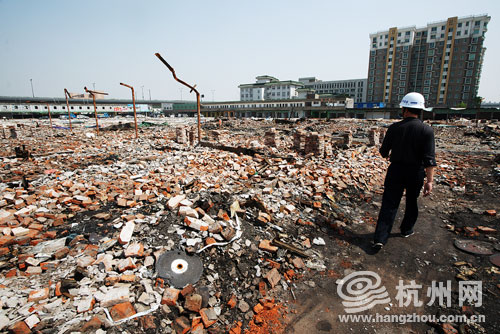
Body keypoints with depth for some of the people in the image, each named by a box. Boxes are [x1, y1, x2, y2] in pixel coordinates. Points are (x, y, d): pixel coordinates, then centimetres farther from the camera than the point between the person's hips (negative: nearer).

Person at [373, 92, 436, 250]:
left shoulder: (394, 128, -8)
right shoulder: (426, 130, -9)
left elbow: (383, 152, 0)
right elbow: (429, 159, -15)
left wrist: (389, 155, 23)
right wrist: (429, 180, -14)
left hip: (396, 170, 0)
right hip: (416, 172, 1)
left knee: (389, 204, 1)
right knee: (411, 202, 22)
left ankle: (380, 238, -5)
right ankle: (406, 230, 40)